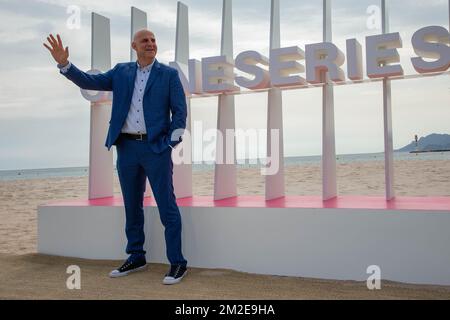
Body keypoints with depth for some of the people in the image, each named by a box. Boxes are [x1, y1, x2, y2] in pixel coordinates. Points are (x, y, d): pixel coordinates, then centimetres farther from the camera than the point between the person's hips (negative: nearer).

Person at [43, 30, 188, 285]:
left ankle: (178, 263, 5)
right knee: (132, 206, 13)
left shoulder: (169, 74, 2)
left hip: (156, 147, -4)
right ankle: (136, 258, 27)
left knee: (167, 206, -4)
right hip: (127, 147, 4)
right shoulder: (121, 72, 11)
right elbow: (89, 82, 8)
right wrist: (64, 63, -6)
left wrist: (172, 144, -9)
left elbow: (180, 111, -1)